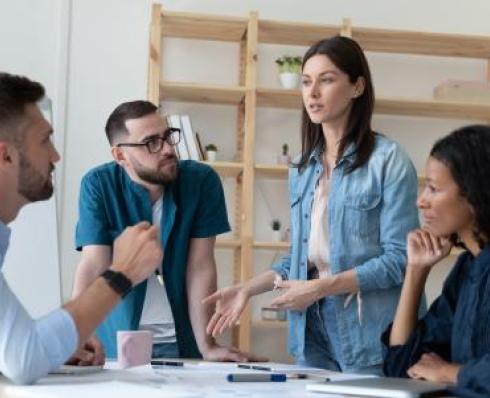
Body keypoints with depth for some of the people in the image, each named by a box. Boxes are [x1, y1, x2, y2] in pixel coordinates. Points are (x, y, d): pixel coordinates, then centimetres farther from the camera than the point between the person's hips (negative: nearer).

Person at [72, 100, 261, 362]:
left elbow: (200, 268, -6)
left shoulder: (202, 181, -6)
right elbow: (94, 266, -13)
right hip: (116, 342, 0)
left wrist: (207, 346, -13)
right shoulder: (98, 185, -6)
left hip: (181, 341, 0)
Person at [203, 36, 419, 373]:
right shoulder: (302, 169, 10)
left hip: (369, 333, -5)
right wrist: (248, 289, 5)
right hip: (312, 330, 5)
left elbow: (399, 259, -14)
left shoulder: (388, 160, -9)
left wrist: (320, 287, -17)